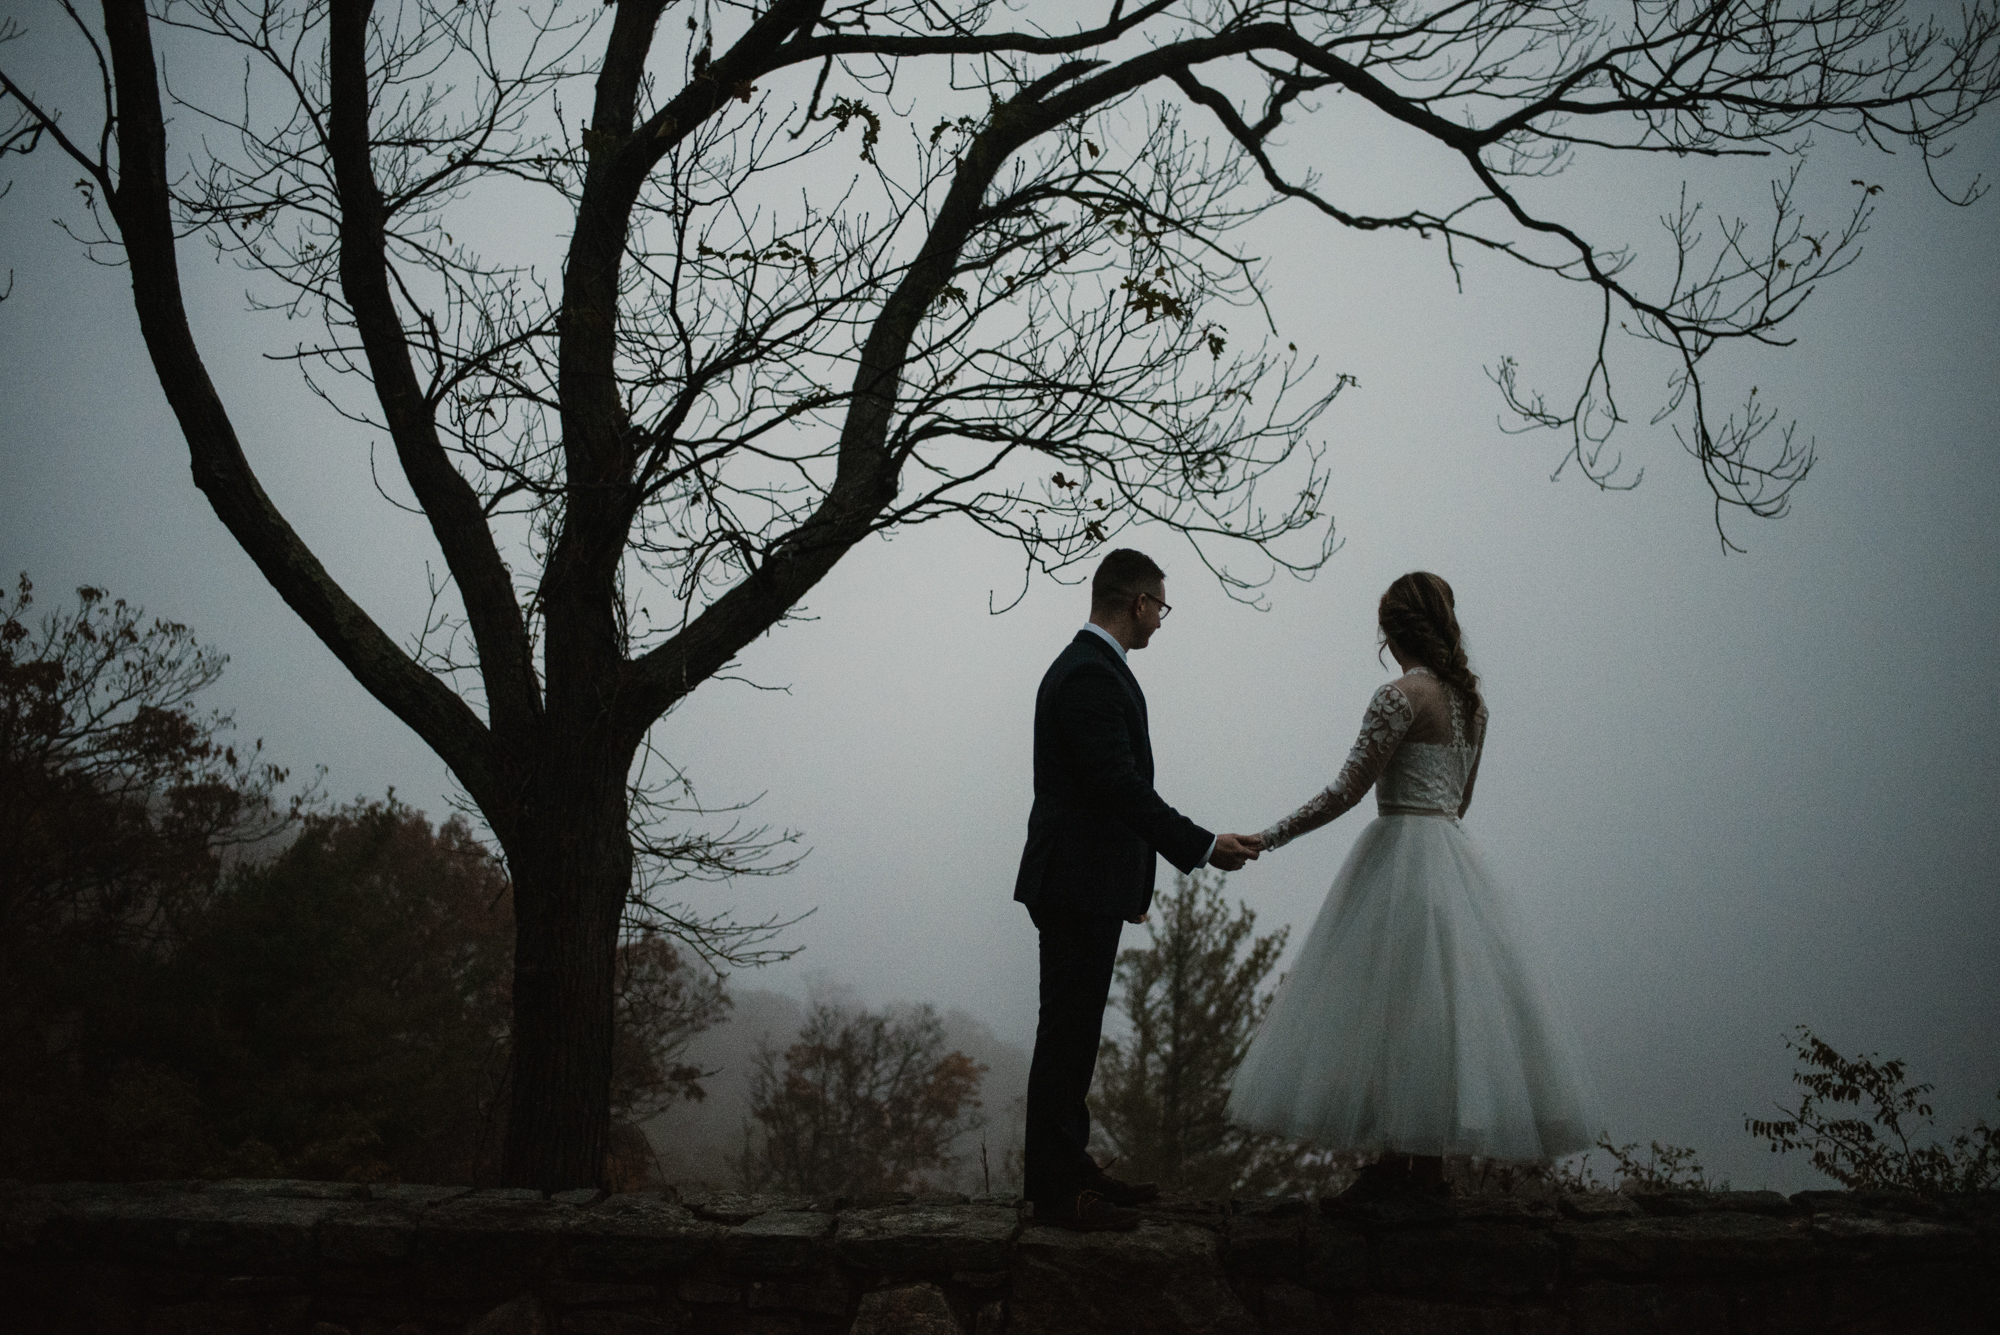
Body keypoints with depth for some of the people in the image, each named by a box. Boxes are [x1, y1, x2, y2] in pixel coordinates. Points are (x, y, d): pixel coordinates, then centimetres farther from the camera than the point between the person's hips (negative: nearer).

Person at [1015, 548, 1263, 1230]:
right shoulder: (1090, 675, -18)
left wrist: (1136, 870, 24)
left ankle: (1069, 1165, 27)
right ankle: (1054, 1192, 2)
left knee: (1073, 1032, 16)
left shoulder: (1089, 667, 15)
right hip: (1078, 885, -11)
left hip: (1087, 883, 11)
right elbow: (1120, 785, -24)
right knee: (1067, 1034, -4)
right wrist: (1203, 846, -19)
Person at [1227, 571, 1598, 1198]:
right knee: (1444, 999, 9)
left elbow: (1346, 791, -16)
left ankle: (1395, 1159, 0)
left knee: (1393, 1004, -3)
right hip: (1455, 857, 8)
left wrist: (1268, 839, -11)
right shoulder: (1470, 700, 12)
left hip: (1401, 857, -8)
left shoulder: (1402, 694, -13)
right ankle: (1427, 1165, 13)